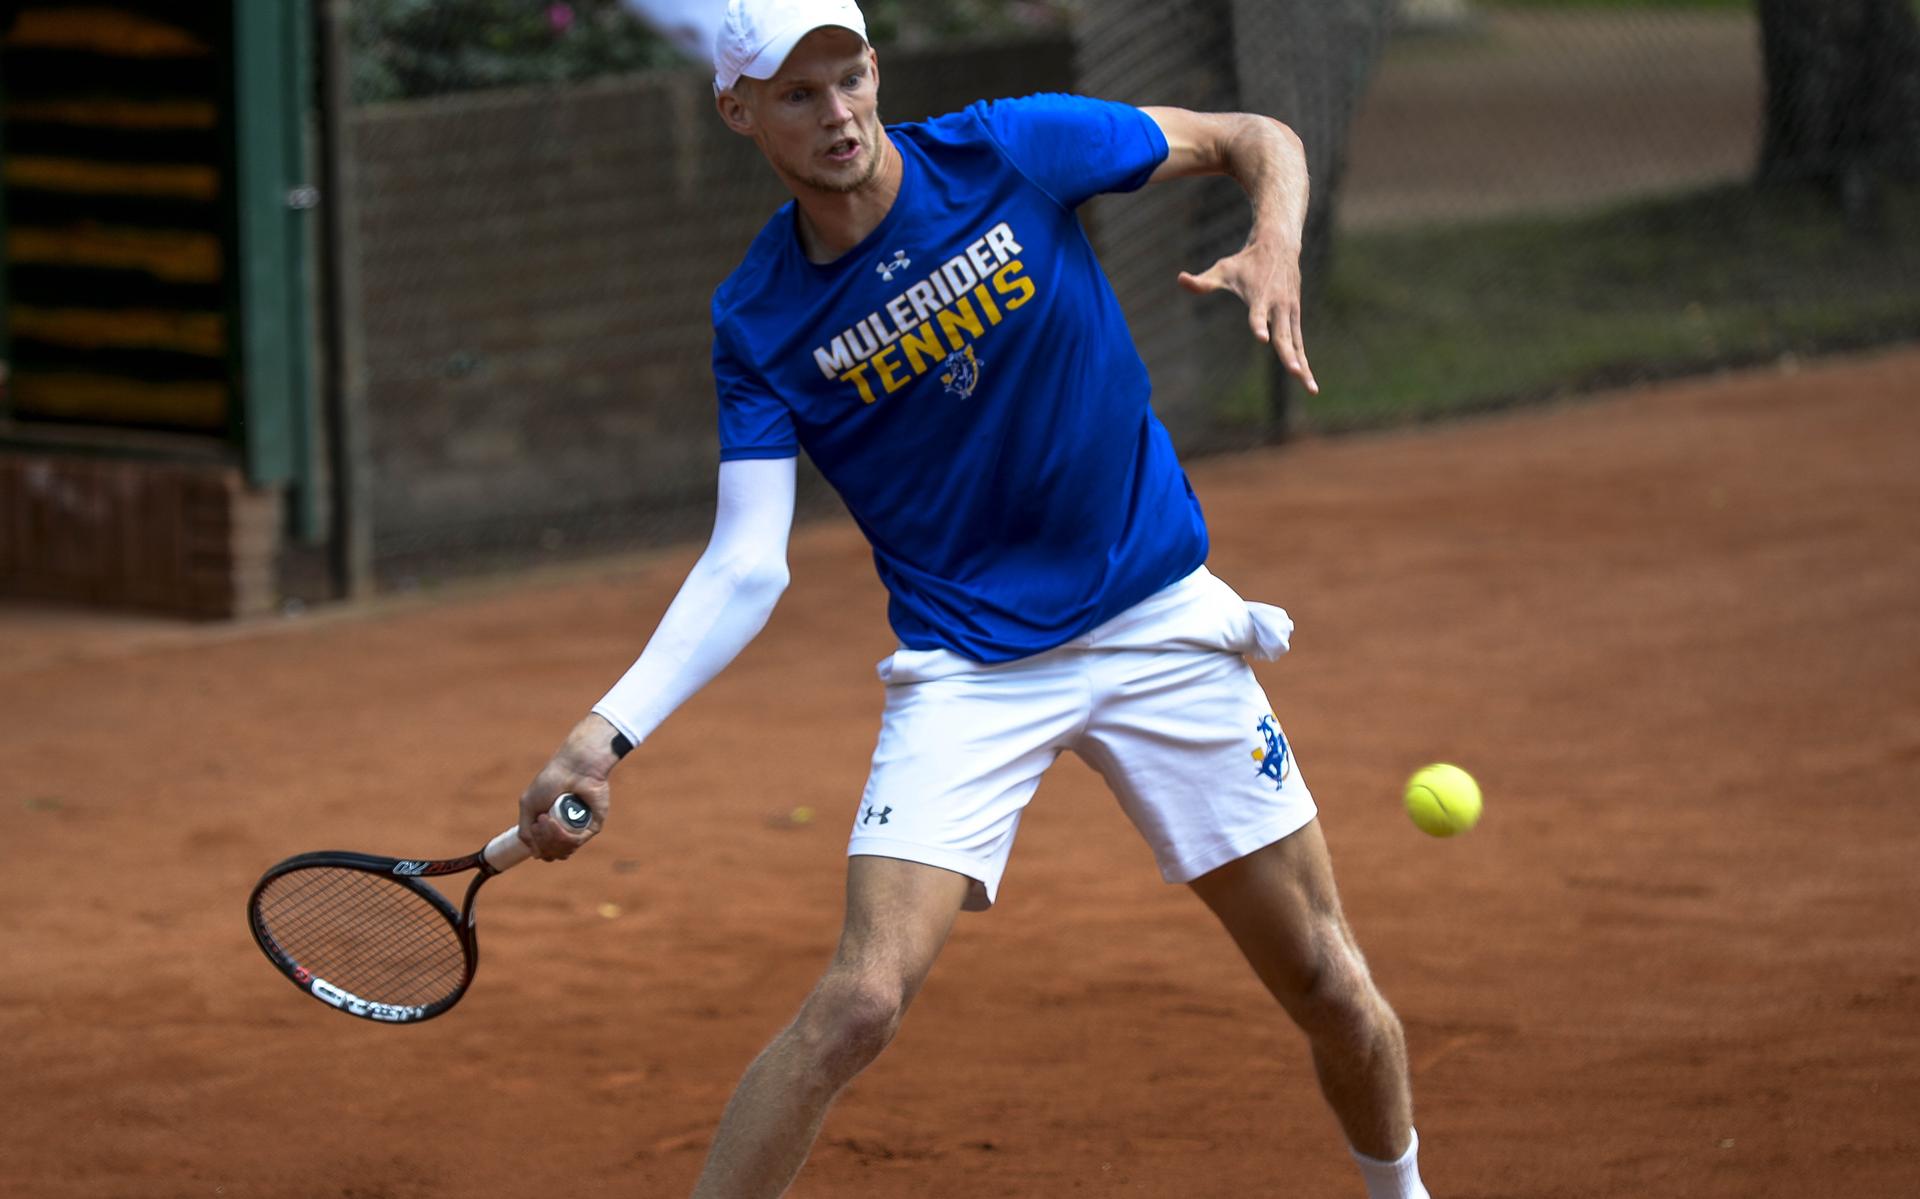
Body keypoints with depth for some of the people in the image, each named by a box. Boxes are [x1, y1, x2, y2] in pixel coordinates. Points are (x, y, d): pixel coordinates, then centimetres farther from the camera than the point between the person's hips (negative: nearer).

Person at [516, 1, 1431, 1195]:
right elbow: (747, 569, -13)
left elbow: (1259, 141, 3)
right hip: (966, 668, -1)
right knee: (861, 1000, -19)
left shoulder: (1013, 151, -9)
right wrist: (608, 732, -26)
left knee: (1327, 984, 5)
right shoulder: (759, 323, -8)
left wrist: (1275, 247, -19)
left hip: (1159, 625, 1)